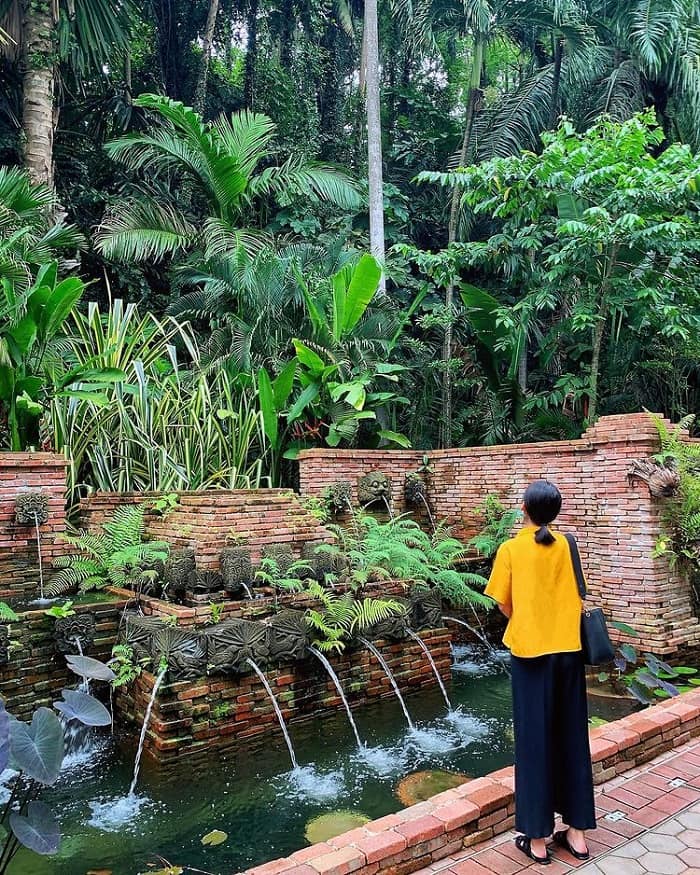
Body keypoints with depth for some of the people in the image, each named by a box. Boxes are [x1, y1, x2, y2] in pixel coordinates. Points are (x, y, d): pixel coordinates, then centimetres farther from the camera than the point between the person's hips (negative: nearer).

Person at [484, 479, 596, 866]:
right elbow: (579, 598, 7)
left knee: (535, 742, 5)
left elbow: (505, 606, -2)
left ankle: (537, 838, 14)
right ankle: (577, 832, 23)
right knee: (571, 739, 13)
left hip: (531, 652, -3)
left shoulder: (511, 549, -8)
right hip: (568, 650, 3)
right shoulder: (567, 546, 1)